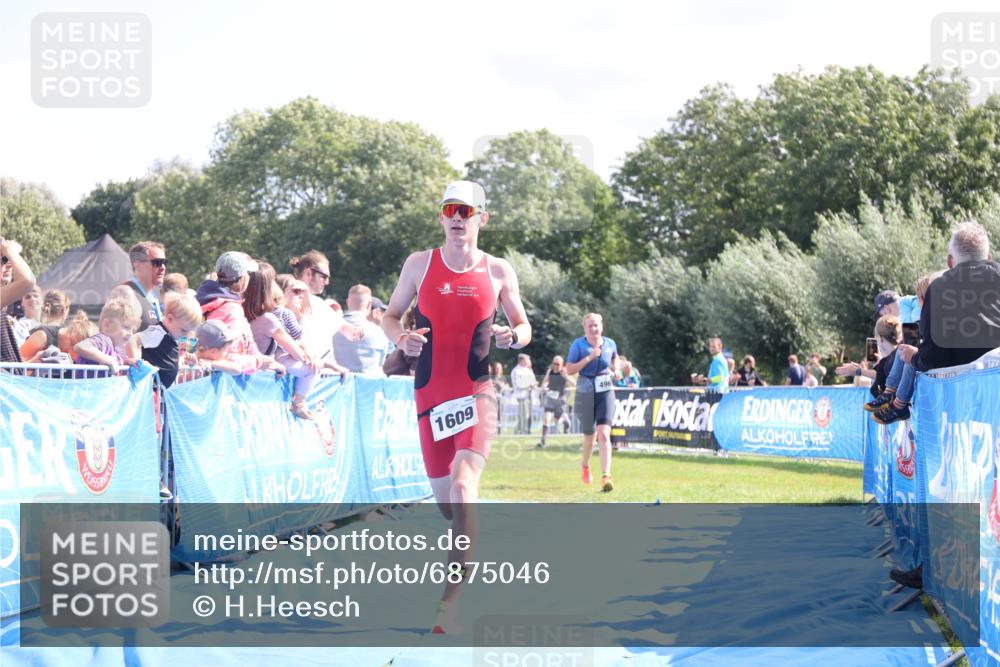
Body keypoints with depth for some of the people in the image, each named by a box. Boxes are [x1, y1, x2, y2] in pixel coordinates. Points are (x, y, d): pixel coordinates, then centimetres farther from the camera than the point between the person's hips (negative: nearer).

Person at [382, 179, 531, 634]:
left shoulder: (498, 271, 3)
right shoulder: (420, 264, 4)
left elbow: (524, 327, 13)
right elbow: (390, 315, 13)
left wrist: (513, 336, -10)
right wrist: (401, 337, -10)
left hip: (477, 392, -2)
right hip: (430, 393, 3)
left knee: (463, 486, -23)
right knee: (445, 500, 8)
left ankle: (451, 600, -25)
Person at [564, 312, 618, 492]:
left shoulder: (610, 344, 4)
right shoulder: (578, 345, -5)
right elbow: (569, 370, -11)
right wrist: (589, 358, -19)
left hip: (605, 392, 1)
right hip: (585, 393, -1)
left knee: (604, 434, -16)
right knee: (590, 435, 12)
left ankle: (606, 476, -23)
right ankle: (585, 466, 43)